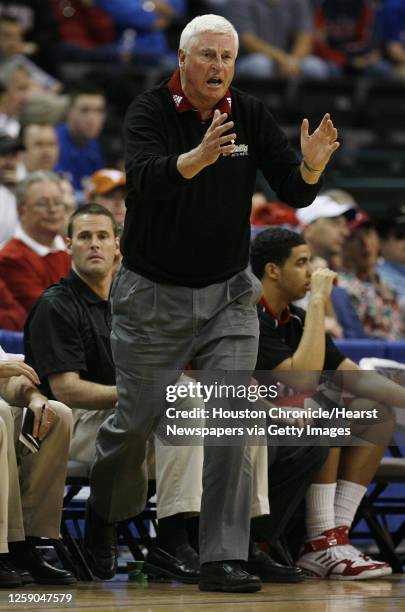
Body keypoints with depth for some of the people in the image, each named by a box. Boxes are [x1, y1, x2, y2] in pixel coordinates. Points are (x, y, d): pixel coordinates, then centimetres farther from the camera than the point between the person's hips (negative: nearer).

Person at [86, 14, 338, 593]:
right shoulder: (150, 111, -13)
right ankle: (104, 514, 37)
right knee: (137, 419, 6)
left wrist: (312, 164, -30)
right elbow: (144, 178, -33)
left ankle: (223, 559, -8)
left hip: (228, 295, 2)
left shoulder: (252, 116, -2)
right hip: (152, 295, -2)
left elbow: (295, 193, -7)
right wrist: (198, 157, -53)